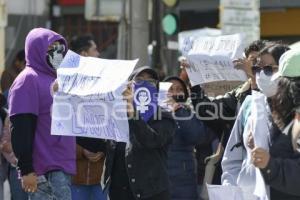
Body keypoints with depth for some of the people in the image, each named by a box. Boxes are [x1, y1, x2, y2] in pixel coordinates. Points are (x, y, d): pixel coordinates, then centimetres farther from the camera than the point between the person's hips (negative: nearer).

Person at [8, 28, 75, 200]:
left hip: (63, 167, 9)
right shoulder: (28, 80, -8)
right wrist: (27, 170, -20)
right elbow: (21, 132, -15)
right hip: (44, 172, -9)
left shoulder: (57, 80, 20)